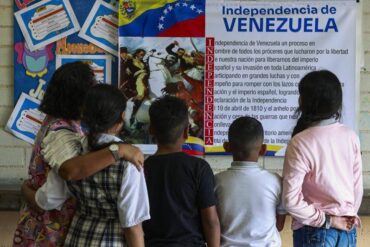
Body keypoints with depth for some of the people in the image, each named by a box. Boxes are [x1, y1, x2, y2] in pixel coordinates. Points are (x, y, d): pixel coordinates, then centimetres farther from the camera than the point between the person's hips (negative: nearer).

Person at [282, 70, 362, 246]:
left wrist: (325, 220, -9)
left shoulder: (300, 143, -17)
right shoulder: (351, 137, -2)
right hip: (347, 230, 5)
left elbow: (291, 199, -19)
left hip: (315, 232, -5)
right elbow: (358, 187, 7)